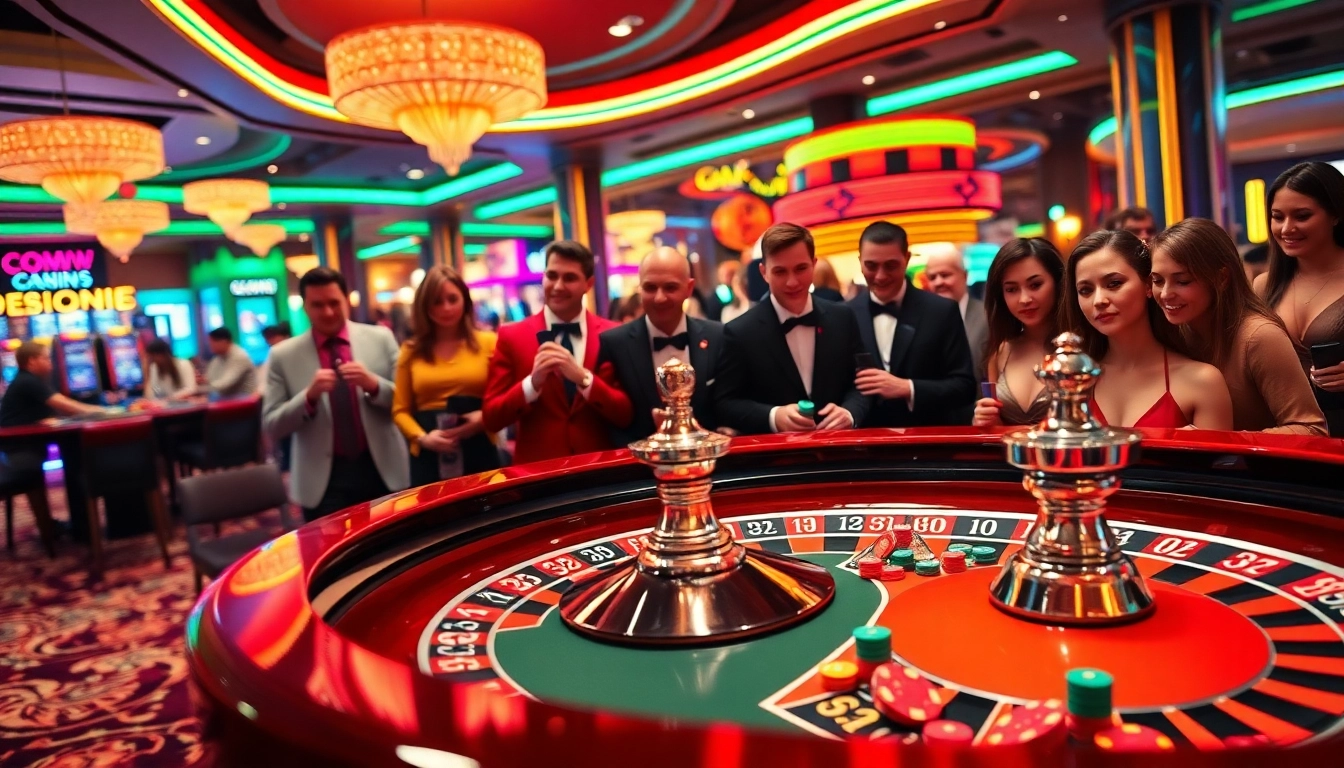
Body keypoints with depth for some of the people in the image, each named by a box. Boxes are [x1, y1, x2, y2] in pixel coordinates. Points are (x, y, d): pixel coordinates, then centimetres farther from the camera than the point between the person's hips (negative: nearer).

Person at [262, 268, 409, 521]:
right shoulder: (283, 355, -1)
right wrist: (309, 396, -19)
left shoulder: (381, 338, 0)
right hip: (323, 479, -1)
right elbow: (271, 427, -2)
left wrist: (374, 385, -19)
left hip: (383, 471, 1)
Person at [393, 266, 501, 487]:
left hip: (479, 452, -1)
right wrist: (422, 437, -8)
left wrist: (484, 419, -13)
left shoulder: (488, 343, 3)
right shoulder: (412, 350, 8)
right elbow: (400, 410, 9)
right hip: (429, 456, 1)